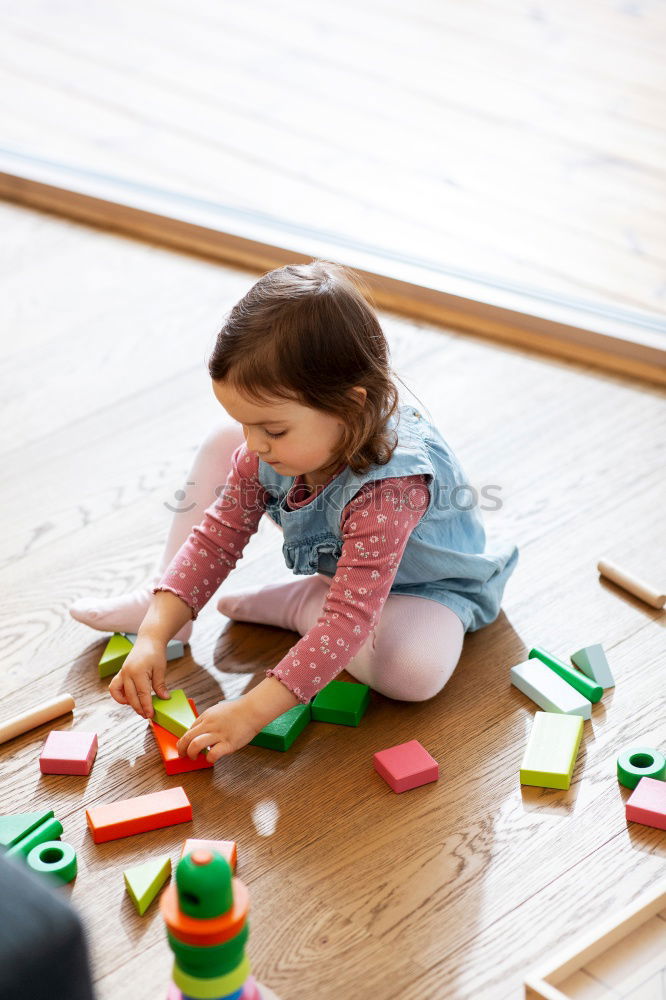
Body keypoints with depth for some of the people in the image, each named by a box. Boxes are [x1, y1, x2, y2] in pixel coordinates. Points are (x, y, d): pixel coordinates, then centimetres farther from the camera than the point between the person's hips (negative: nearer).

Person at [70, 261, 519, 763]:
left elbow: (349, 622, -44)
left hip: (422, 586, -5)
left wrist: (253, 711, -45)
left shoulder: (389, 487, -44)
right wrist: (155, 635, -23)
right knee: (221, 442, -7)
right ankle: (154, 604, 0)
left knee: (417, 670, -38)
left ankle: (285, 606, -11)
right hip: (332, 560, 5)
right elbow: (217, 536, -13)